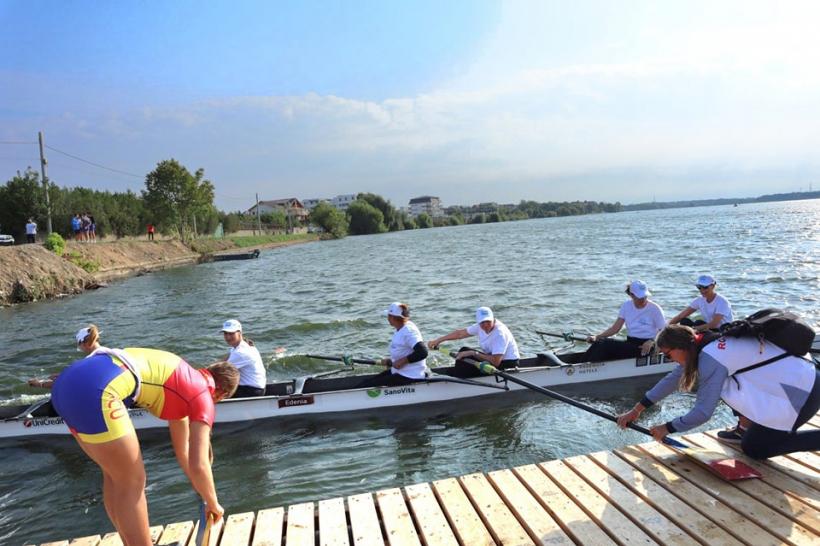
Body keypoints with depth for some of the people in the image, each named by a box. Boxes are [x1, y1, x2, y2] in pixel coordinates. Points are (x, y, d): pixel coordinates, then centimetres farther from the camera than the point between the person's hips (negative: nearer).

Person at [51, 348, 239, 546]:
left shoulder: (182, 381, 30)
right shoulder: (202, 396, 6)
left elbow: (182, 451, 40)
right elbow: (198, 466, 1)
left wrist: (204, 496, 48)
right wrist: (213, 504, 20)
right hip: (95, 390, -10)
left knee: (115, 475, 23)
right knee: (132, 482, 8)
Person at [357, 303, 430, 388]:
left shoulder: (408, 331, -22)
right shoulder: (400, 329, 9)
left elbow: (422, 352, -32)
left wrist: (403, 361, -25)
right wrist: (390, 360, 8)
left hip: (410, 377, -10)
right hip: (399, 372, 10)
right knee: (368, 381, 3)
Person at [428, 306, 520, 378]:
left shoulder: (500, 333, -30)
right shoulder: (481, 326, -6)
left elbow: (495, 362, -34)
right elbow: (460, 333, 7)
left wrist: (473, 353, -26)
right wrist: (439, 340, 9)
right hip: (494, 357, 8)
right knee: (464, 350, 0)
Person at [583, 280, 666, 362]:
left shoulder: (654, 308, -5)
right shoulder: (626, 306, 8)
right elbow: (615, 328, 6)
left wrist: (651, 341, -23)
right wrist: (596, 337, -8)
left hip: (644, 348, -5)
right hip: (630, 343, 5)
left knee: (605, 345, -29)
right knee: (599, 342, -26)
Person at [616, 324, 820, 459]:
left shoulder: (711, 359, -23)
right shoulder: (706, 344, 3)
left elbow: (702, 413, -20)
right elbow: (672, 380, 10)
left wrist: (667, 428, -5)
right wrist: (637, 410, 13)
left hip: (803, 392, -9)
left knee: (753, 448, -1)